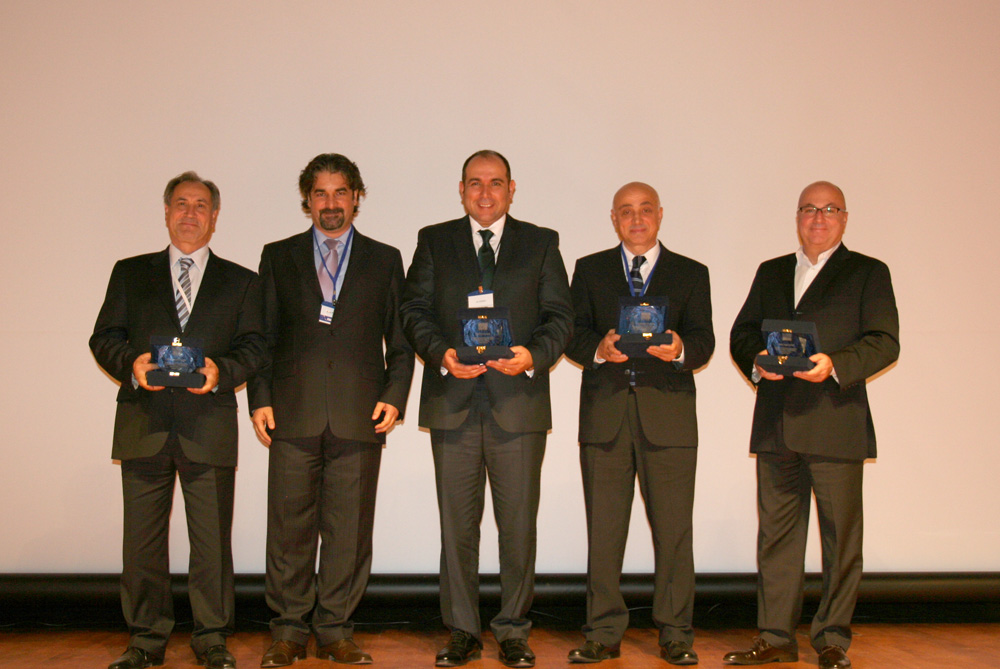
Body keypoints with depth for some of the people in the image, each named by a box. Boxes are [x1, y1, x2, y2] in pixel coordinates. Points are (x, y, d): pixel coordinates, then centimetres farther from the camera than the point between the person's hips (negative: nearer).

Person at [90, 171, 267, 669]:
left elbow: (255, 346, 6)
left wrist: (221, 370, -13)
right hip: (143, 425, 1)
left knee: (212, 539, 2)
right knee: (142, 539, 6)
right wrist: (130, 365, -11)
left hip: (209, 427, -1)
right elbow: (104, 338, 9)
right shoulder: (130, 273, 15)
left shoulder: (240, 282, 13)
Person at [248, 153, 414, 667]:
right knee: (290, 526, 2)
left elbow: (401, 340, 11)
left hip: (359, 416, 0)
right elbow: (262, 335, 11)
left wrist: (395, 397, -2)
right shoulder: (278, 257, 13)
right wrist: (260, 399, 1)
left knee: (349, 528, 3)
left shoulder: (385, 260, 12)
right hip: (293, 413, 0)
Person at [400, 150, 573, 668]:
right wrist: (441, 353, -12)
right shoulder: (433, 241, 13)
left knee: (518, 523, 3)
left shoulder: (541, 243, 11)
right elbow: (414, 309, 6)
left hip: (519, 400, 0)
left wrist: (533, 355, -13)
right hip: (453, 402, 1)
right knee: (456, 524, 6)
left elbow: (559, 315, 5)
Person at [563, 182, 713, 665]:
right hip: (605, 412, 1)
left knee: (673, 529, 0)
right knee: (603, 529, 3)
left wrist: (681, 348, -19)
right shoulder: (590, 269, 15)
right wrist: (599, 349, -16)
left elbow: (704, 340, 3)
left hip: (669, 414, 0)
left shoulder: (691, 274, 13)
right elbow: (573, 334, 6)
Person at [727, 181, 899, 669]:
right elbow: (741, 333, 14)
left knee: (839, 536, 2)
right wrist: (757, 361, -7)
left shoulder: (868, 273, 7)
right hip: (776, 423, 4)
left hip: (836, 423, -3)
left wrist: (834, 365, -19)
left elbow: (884, 343, -3)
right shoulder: (770, 273, 19)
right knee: (776, 533, 7)